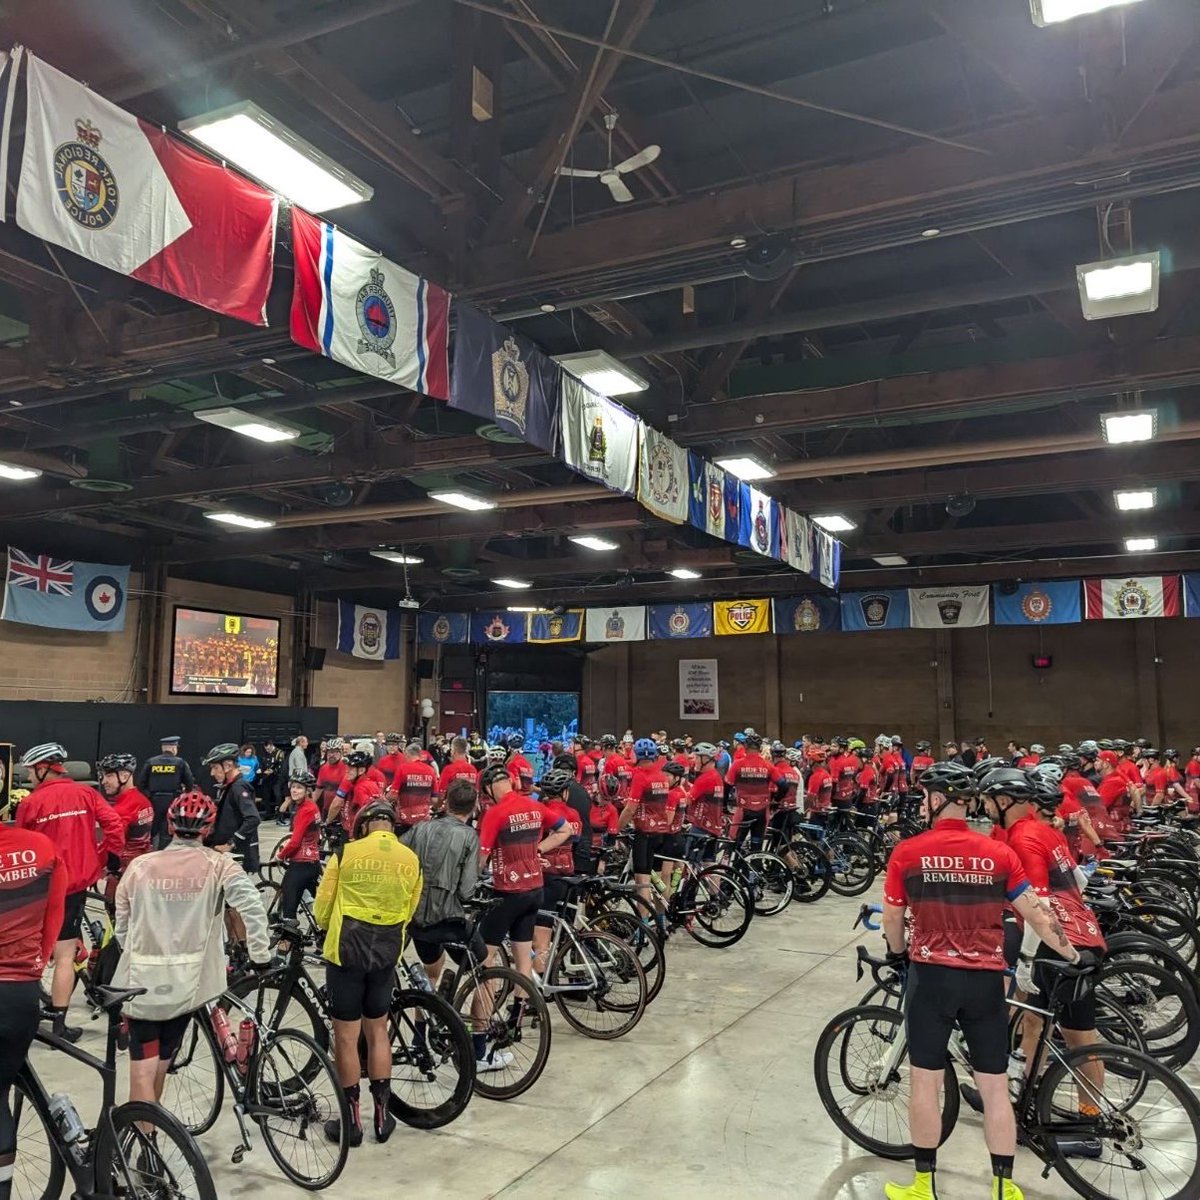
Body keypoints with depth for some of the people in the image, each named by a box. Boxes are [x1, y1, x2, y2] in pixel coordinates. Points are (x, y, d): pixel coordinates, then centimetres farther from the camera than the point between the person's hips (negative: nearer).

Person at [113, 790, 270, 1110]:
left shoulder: (140, 866, 0)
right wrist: (261, 956, -9)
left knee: (142, 1069, 8)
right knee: (161, 1062, 21)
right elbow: (253, 906, -19)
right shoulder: (217, 865, -7)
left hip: (142, 979, 0)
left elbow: (121, 927, 6)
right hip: (187, 981, 0)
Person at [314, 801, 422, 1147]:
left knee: (346, 1038, 8)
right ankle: (382, 1116, 23)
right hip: (387, 954, 3)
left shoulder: (345, 853, -8)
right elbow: (409, 912, 8)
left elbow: (321, 910, -1)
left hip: (346, 951, -3)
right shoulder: (411, 860, -1)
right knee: (377, 1031, 18)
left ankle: (353, 1121, 16)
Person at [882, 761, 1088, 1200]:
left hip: (931, 975, -2)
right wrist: (1075, 955, 18)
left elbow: (892, 917, 2)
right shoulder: (999, 854, -1)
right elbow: (1035, 913, 3)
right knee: (995, 1087, 12)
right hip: (986, 979, 2)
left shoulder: (907, 853, -6)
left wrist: (897, 954, 23)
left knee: (925, 1080, 10)